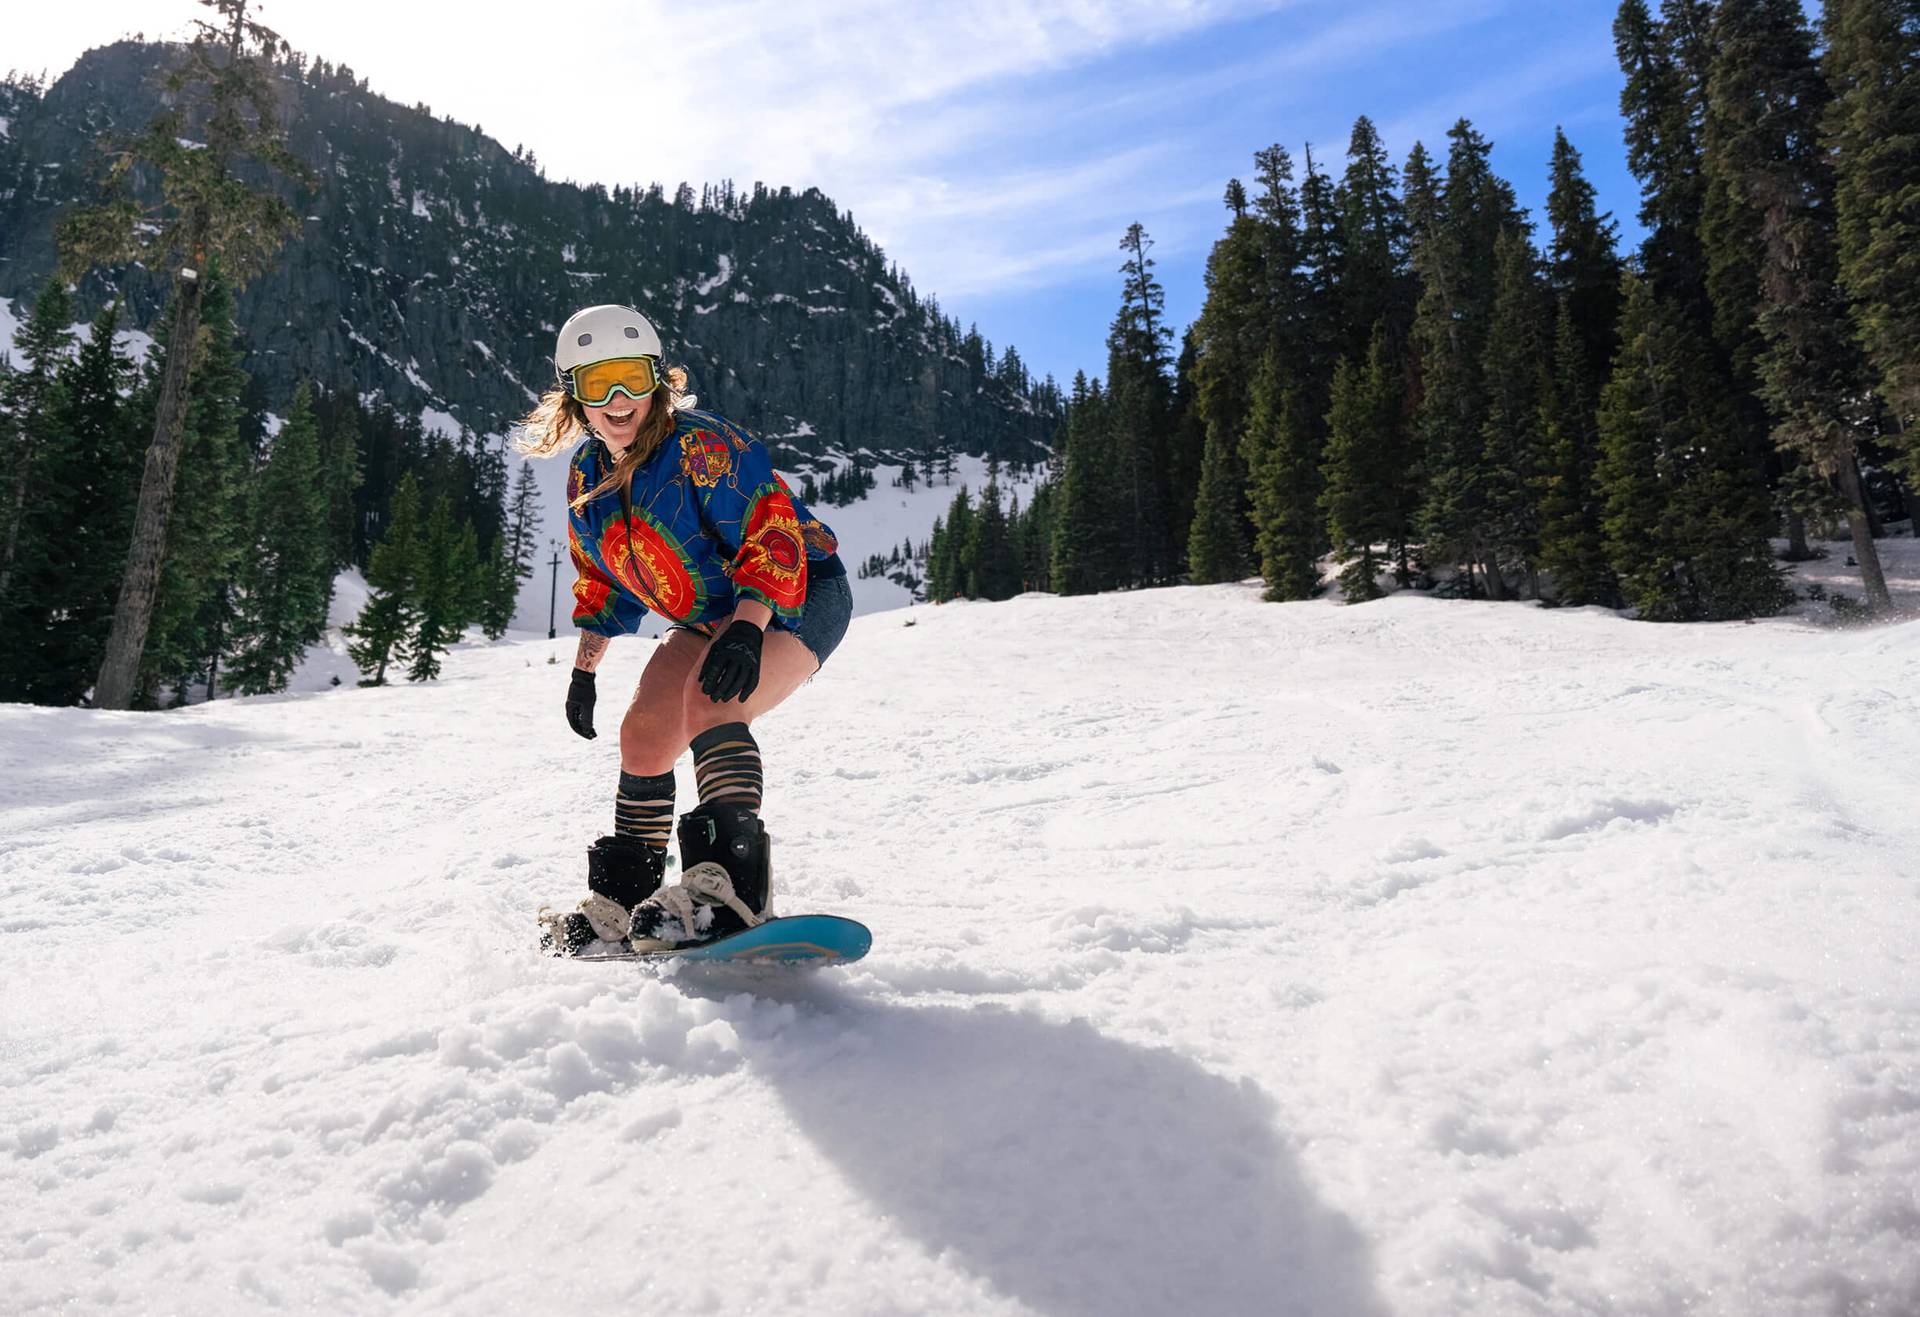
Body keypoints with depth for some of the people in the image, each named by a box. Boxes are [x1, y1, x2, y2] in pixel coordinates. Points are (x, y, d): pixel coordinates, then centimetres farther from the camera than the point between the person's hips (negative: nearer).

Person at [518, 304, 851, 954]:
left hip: (795, 595, -7)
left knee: (709, 701, -31)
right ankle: (623, 896, 12)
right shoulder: (586, 474, 1)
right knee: (645, 733, -4)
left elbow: (775, 534, -28)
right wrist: (585, 668, 12)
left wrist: (747, 628, -40)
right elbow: (603, 580, 14)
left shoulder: (702, 444, -22)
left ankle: (732, 882, -32)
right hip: (709, 617, 7)